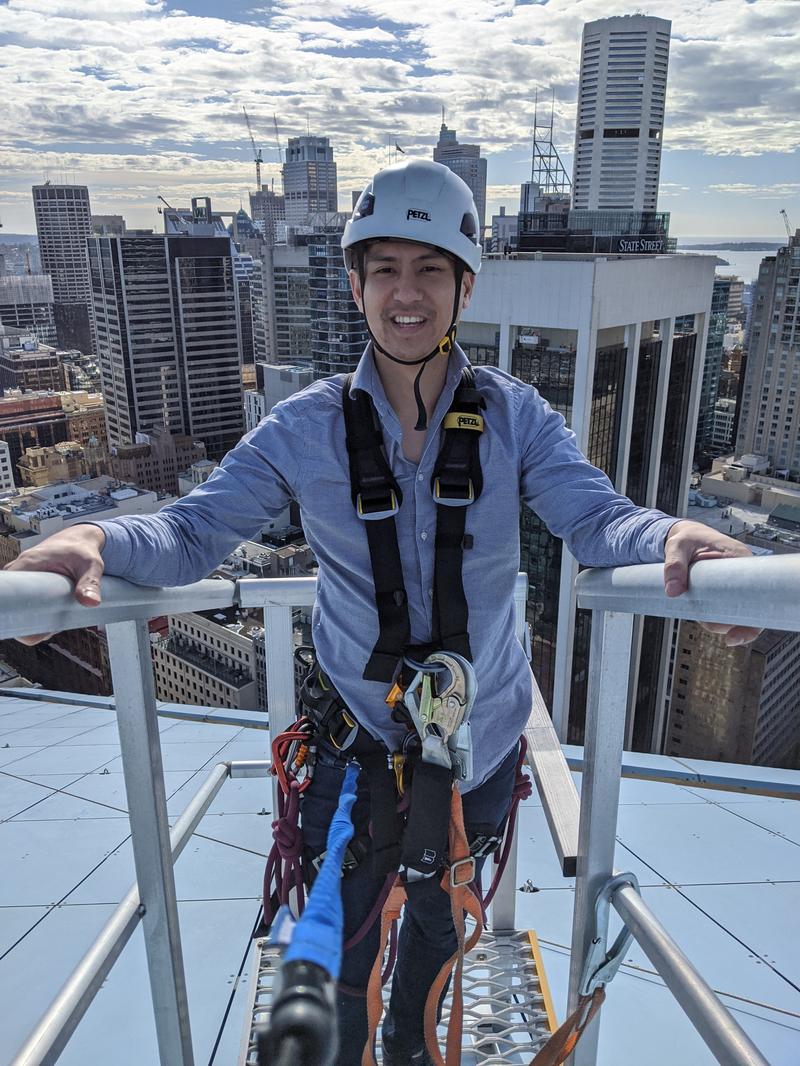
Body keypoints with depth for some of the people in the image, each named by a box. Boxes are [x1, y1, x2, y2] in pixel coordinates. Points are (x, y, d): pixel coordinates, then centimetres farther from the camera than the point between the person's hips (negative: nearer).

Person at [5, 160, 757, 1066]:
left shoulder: (514, 415, -10)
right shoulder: (305, 428, -12)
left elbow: (589, 515, -19)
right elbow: (195, 530, -13)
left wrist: (669, 535, -42)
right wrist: (97, 539, -35)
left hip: (479, 739, 2)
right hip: (354, 733, -1)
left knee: (439, 917, 28)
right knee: (340, 941, 16)